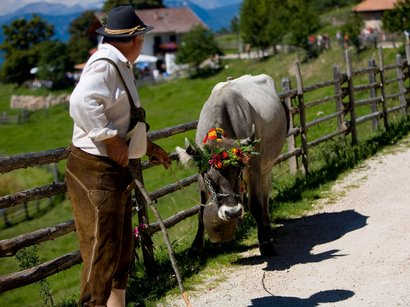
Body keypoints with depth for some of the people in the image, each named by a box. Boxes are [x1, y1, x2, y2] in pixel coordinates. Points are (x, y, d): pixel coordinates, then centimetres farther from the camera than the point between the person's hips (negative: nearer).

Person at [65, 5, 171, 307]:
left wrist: (149, 148, 32)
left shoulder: (120, 67, 18)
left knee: (122, 248, 18)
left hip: (115, 169, 11)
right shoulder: (104, 64, -16)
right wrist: (112, 142, -27)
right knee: (102, 250, -7)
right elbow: (82, 103, -33)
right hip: (94, 169, -11)